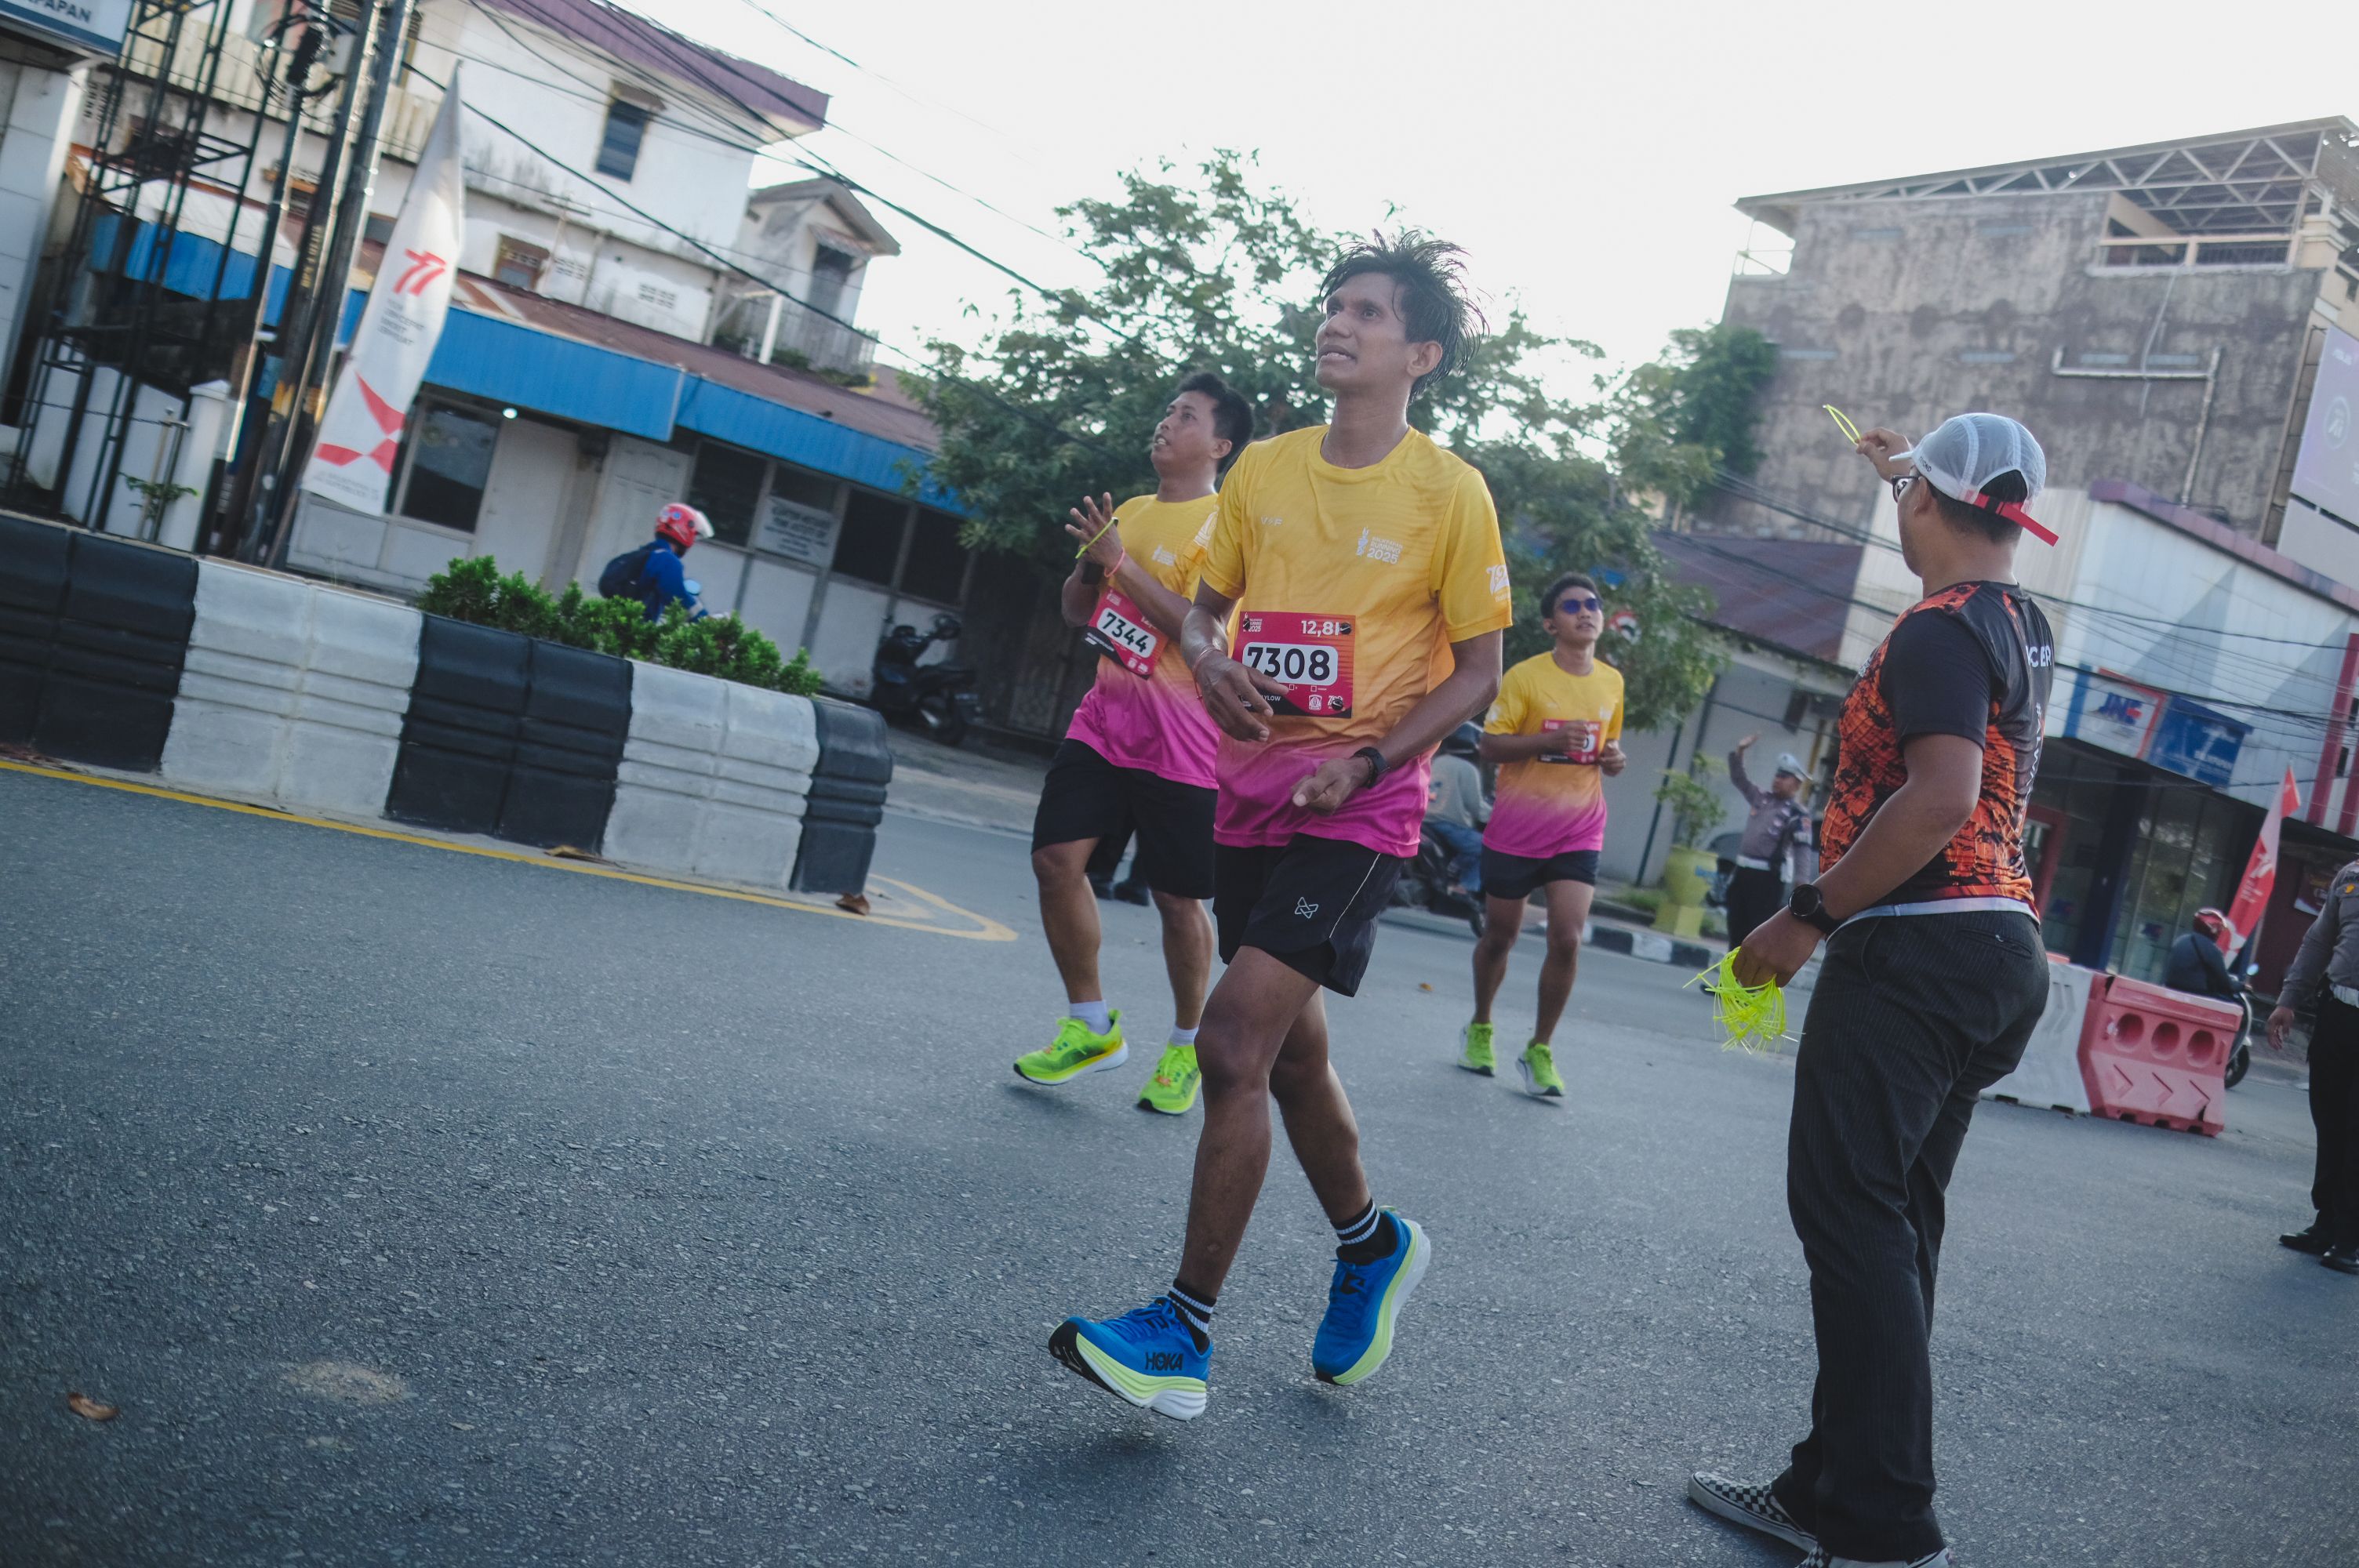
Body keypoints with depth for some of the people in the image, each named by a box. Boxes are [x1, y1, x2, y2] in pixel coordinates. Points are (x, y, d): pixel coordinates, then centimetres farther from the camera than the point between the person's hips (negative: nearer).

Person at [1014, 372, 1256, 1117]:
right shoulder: (1130, 512, 15)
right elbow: (1076, 612, 18)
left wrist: (1121, 561, -20)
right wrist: (1090, 558, -1)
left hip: (1181, 741, -6)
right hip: (1104, 720, 6)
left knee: (1178, 900, 2)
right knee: (1057, 859, -5)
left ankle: (1186, 1045, 22)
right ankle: (1090, 1025, 10)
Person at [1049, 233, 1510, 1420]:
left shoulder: (1450, 491, -5)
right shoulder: (1263, 468, 8)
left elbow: (1478, 670, -2)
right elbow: (1206, 603, 16)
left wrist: (1367, 761, -14)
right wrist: (1210, 660, -8)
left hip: (1359, 803, -6)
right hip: (1253, 788, 6)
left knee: (1234, 1040, -15)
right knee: (1289, 1048, 15)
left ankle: (1184, 1331, -4)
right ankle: (1373, 1246, 40)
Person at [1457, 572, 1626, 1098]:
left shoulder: (1612, 682, 8)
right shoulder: (1525, 676, -7)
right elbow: (1490, 744, -10)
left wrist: (1614, 758, -1)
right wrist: (1551, 740, -22)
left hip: (1579, 830, 3)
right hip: (1517, 827, -3)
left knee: (1567, 939, -11)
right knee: (1500, 936, 8)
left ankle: (1540, 1050, 4)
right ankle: (1480, 1029, 33)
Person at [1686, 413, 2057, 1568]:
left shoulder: (1940, 629, -11)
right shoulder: (2022, 625, 16)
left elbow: (1941, 798, -25)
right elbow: (1967, 558, 42)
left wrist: (1807, 919, -20)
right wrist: (1903, 469, 53)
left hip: (1915, 947, -10)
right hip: (2003, 952, 10)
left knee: (1850, 1214, -10)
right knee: (1895, 1223, 10)